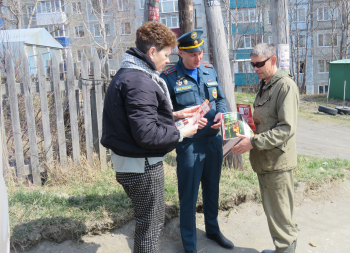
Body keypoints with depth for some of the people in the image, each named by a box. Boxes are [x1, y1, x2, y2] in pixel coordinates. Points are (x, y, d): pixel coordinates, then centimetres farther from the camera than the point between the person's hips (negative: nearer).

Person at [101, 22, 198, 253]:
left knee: (149, 222, 26)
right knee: (150, 226, 8)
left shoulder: (129, 75, 10)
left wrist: (174, 115, 9)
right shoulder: (138, 82, -23)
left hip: (130, 162, 10)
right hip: (142, 166, -10)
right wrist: (181, 133, -15)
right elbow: (147, 134, -28)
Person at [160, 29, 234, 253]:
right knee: (189, 195, 5)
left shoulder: (210, 71, 7)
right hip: (189, 144, -5)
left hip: (214, 140, 6)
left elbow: (221, 98, 15)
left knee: (212, 188, 20)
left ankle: (213, 229, 43)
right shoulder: (169, 77, -10)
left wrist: (221, 113, -6)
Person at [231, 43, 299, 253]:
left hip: (278, 162, -9)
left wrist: (253, 143, -25)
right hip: (264, 160, 9)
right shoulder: (264, 86, 14)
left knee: (279, 213, 1)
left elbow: (286, 129, -22)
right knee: (271, 210, 18)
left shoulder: (286, 86, -14)